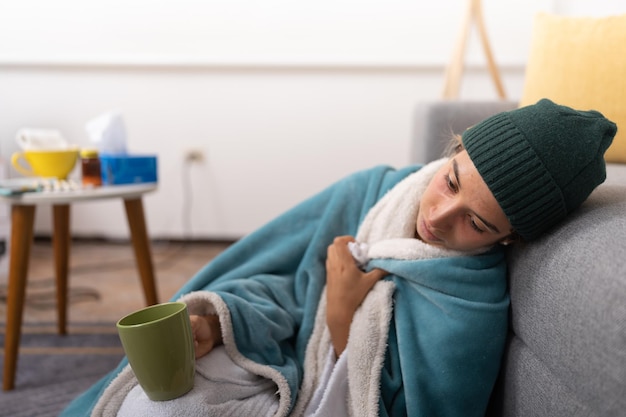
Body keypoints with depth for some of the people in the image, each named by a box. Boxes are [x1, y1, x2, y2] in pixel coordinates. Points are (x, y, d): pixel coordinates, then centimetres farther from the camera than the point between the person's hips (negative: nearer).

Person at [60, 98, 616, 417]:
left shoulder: (471, 321, -24)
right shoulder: (374, 191, -10)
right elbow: (280, 280, -4)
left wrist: (344, 321, -24)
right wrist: (211, 319, -20)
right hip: (276, 363, 4)